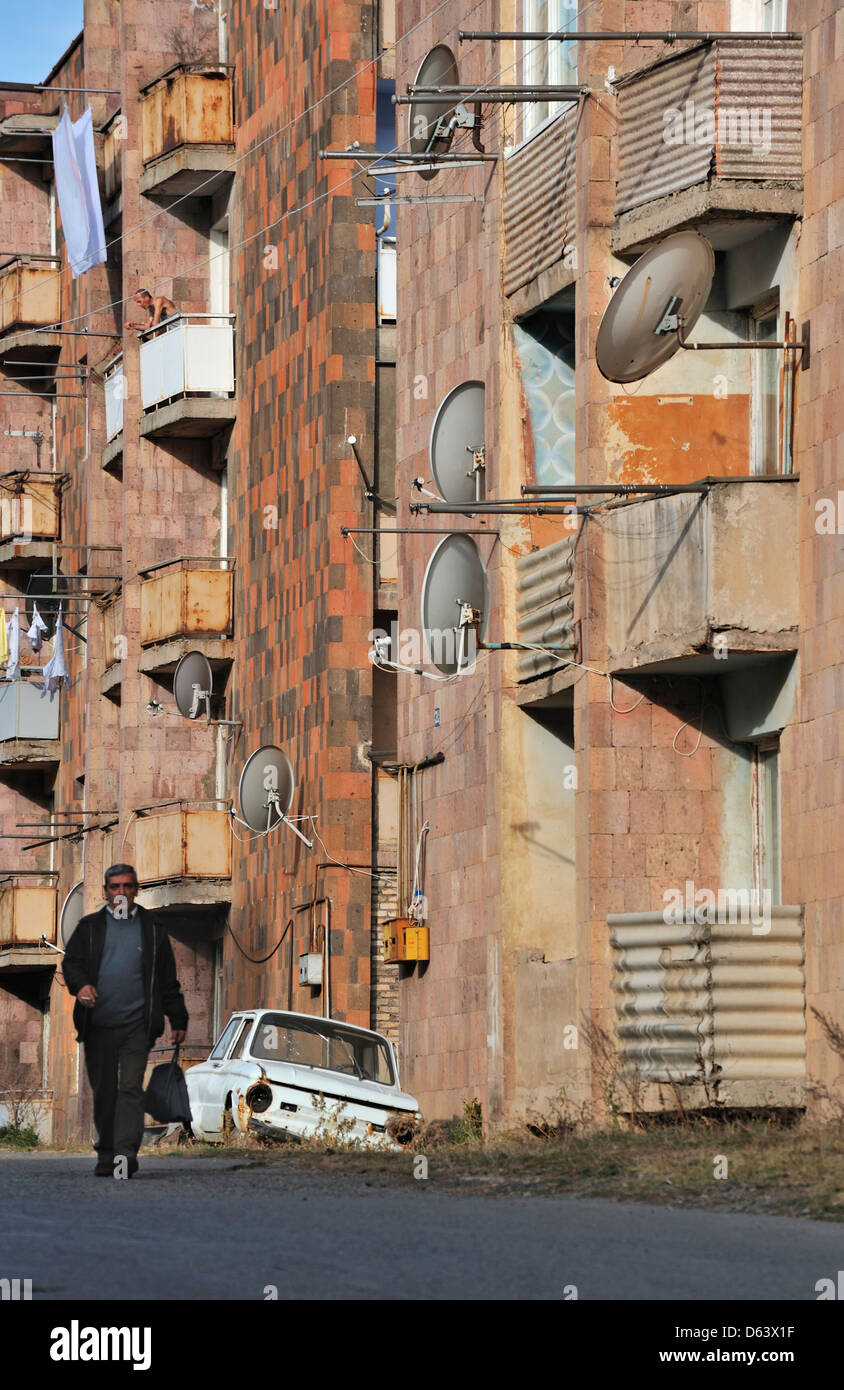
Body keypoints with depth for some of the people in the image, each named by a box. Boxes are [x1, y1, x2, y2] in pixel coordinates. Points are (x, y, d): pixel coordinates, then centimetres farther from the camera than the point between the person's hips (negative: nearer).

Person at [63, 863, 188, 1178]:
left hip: (136, 1023, -2)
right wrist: (81, 984, -18)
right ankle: (106, 1155, 16)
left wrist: (178, 1019, 10)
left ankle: (126, 1154, -20)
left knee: (131, 1088, -13)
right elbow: (71, 962, 4)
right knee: (103, 1091, 6)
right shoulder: (89, 927, 12)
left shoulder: (151, 929, 12)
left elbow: (168, 979, 14)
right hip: (98, 1023, 2)